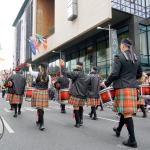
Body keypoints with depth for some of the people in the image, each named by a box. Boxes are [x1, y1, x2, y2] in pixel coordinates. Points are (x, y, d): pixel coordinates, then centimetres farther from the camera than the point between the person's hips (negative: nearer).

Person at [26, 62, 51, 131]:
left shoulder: (37, 74, -9)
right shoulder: (48, 76, -3)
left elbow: (31, 72, 12)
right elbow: (48, 86, 3)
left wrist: (30, 66, 31)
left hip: (37, 91, -3)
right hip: (45, 92, 3)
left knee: (39, 107, 1)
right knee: (41, 107, 17)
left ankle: (41, 124, -3)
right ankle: (39, 121, 34)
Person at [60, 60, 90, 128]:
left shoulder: (77, 73, -13)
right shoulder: (87, 76, 9)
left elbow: (66, 73, -14)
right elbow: (88, 86, 15)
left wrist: (62, 66, -1)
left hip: (76, 94, -6)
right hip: (83, 95, 7)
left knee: (76, 108, 2)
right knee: (80, 107, 22)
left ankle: (77, 123, 7)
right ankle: (81, 120, 24)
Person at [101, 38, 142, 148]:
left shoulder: (119, 57, -9)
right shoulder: (137, 58, 11)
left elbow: (114, 74, -15)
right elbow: (139, 74, 15)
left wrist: (106, 83, -1)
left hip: (122, 87, -7)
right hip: (133, 87, 7)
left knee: (126, 112, -4)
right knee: (126, 110, 18)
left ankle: (132, 140, -2)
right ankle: (118, 130, 39)